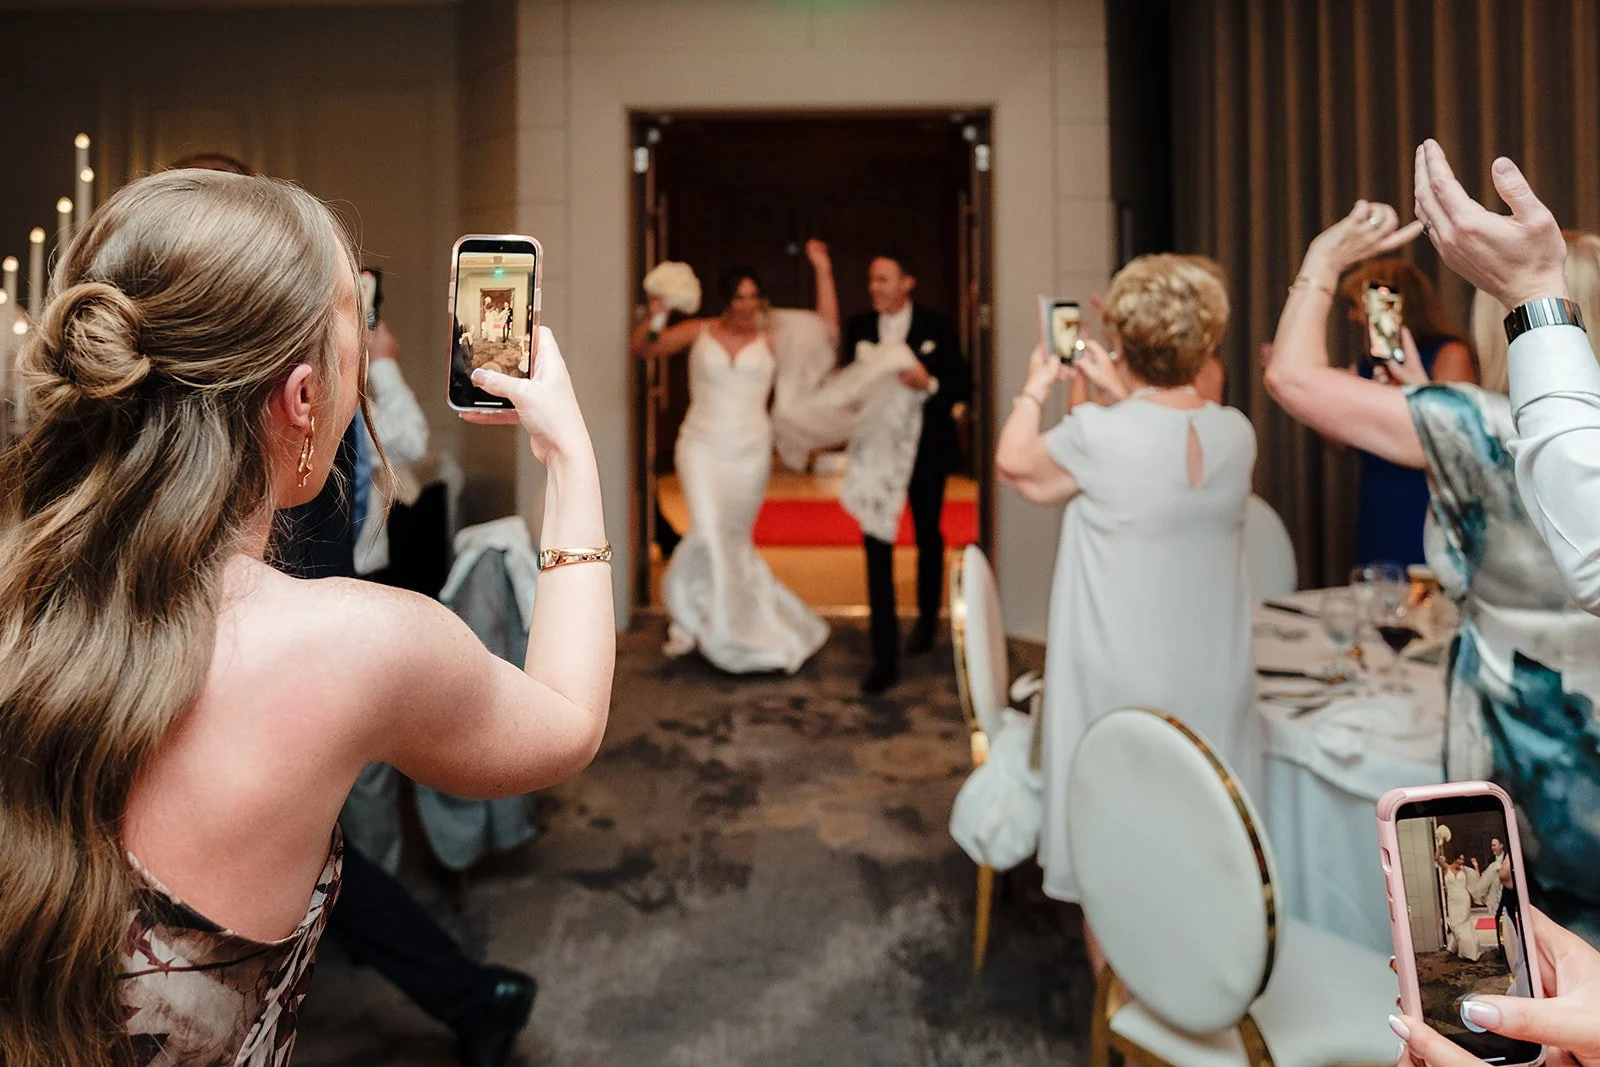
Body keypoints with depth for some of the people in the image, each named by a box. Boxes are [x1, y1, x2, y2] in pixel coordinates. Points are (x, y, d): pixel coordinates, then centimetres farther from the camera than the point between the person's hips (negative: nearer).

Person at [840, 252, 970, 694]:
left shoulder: (937, 327, -4)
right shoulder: (859, 327, 2)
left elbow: (963, 386, -5)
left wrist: (930, 384, -23)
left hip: (926, 449, -1)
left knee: (928, 538, 17)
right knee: (877, 547, -6)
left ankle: (926, 620, 42)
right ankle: (885, 656, -2)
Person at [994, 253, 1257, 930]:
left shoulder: (1097, 435, -19)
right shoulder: (1238, 434, -4)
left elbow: (1013, 463, 1)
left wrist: (1035, 389, 15)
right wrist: (1121, 393, 22)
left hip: (1121, 684, -4)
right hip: (1215, 681, 5)